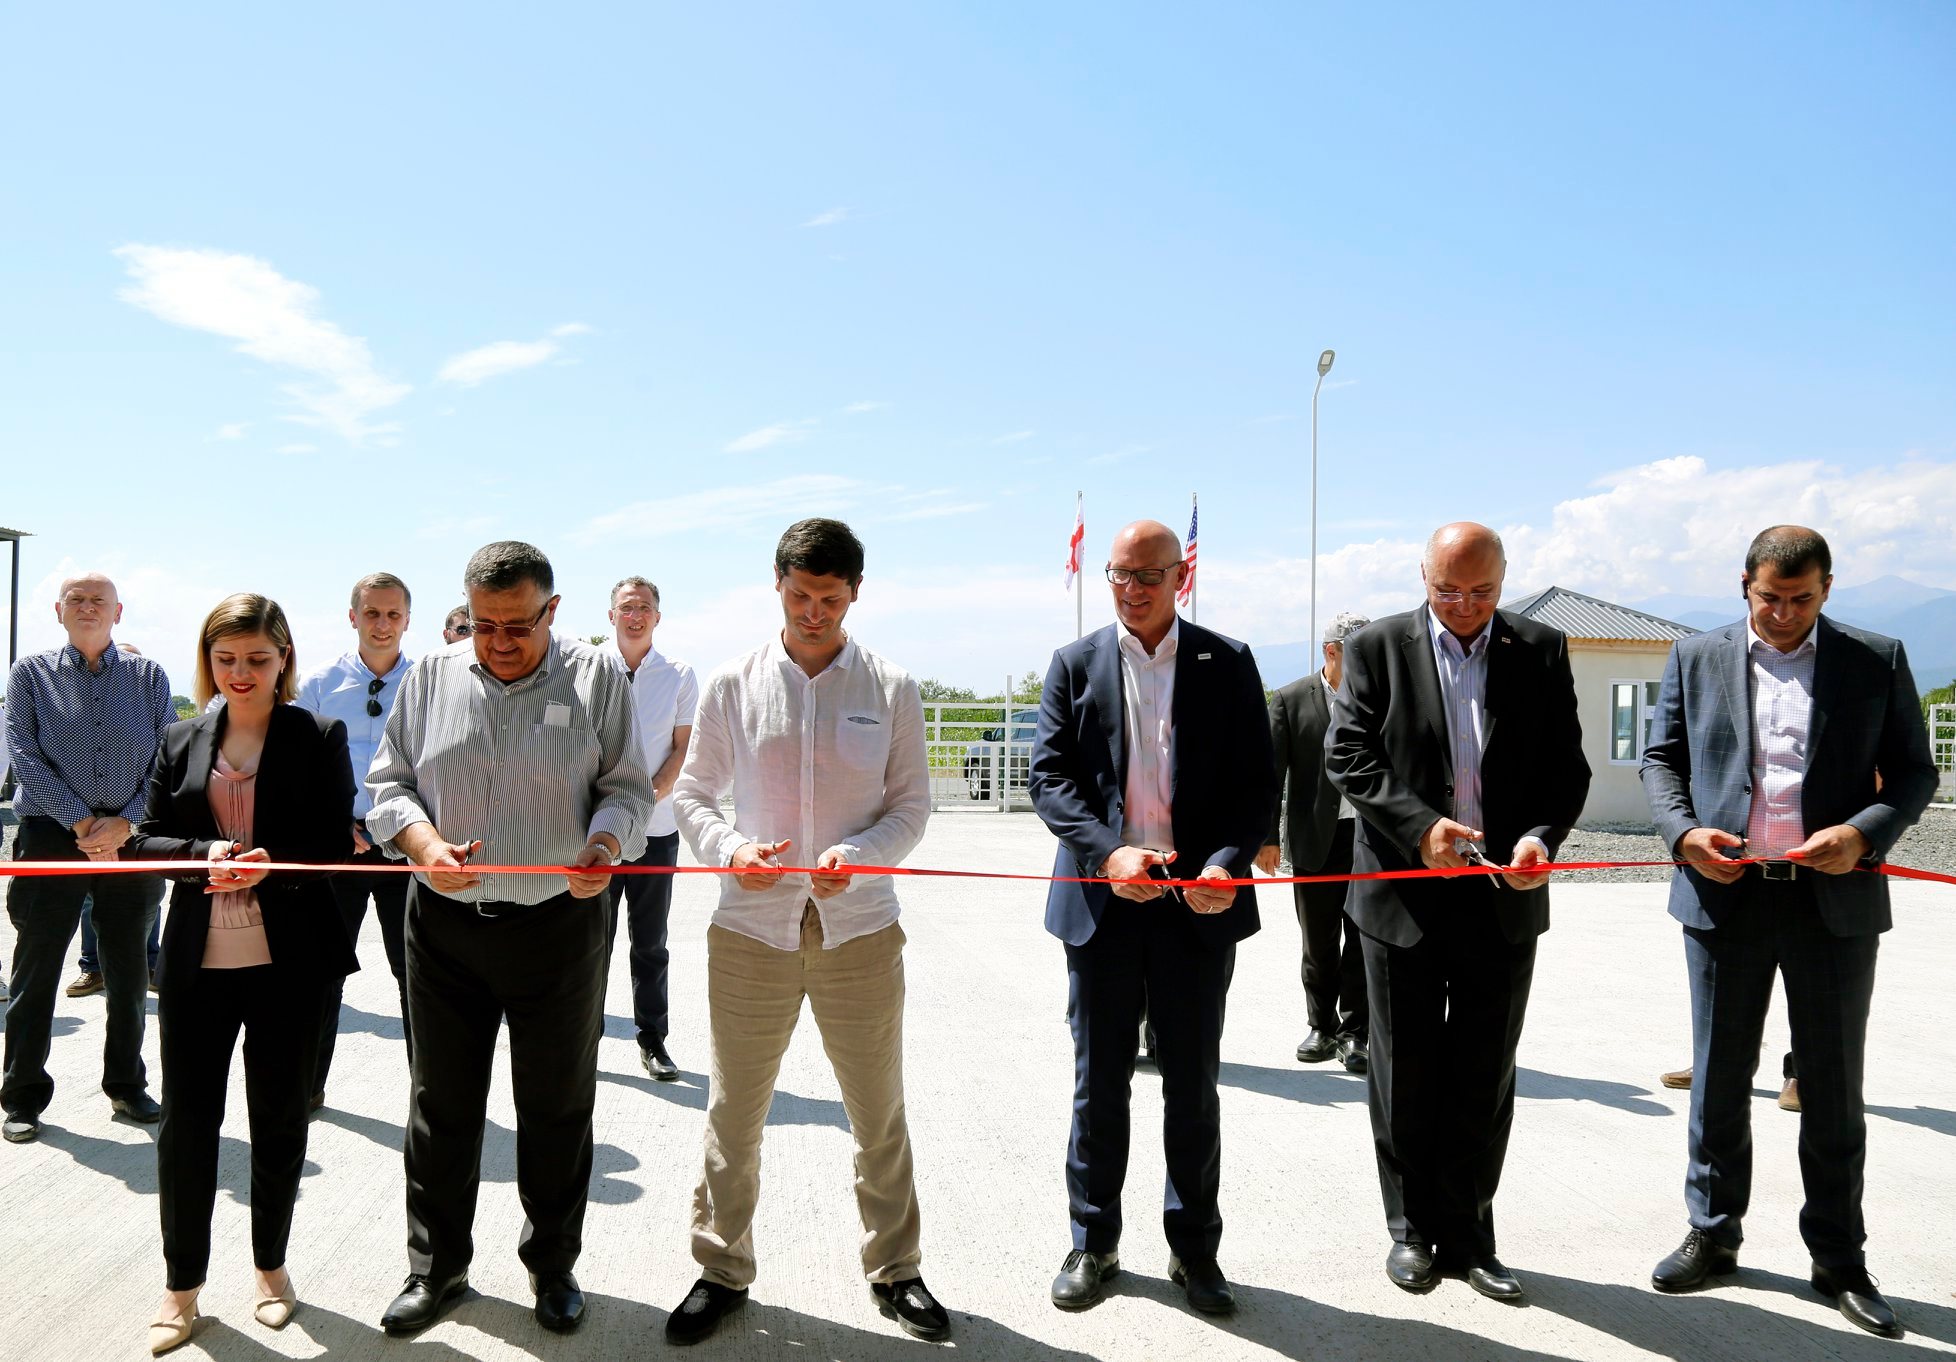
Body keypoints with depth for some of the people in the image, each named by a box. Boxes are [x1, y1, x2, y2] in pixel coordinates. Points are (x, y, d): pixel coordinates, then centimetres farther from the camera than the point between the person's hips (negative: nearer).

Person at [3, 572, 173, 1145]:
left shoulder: (149, 677, 7)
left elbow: (169, 761, 1)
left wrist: (124, 824, -12)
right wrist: (81, 822, -14)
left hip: (131, 838, 1)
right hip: (52, 835, -1)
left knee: (130, 970, 9)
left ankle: (127, 1085, 23)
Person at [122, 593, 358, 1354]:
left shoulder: (319, 738, -1)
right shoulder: (181, 743, 8)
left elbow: (337, 845, -4)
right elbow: (147, 841, 6)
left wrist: (271, 865, -22)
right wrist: (206, 854, -15)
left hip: (289, 962, -2)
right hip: (197, 961, 2)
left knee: (279, 1117, 11)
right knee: (186, 1119, 6)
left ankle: (271, 1265, 31)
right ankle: (182, 1284, 23)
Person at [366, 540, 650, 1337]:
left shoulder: (597, 678, -2)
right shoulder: (430, 679, 4)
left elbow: (626, 787, 0)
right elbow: (388, 784, 6)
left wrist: (605, 845, -21)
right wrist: (423, 844, -13)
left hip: (560, 923, -1)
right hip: (445, 923, 2)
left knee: (557, 1106, 11)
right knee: (442, 1104, 13)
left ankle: (552, 1264, 30)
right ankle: (437, 1268, 31)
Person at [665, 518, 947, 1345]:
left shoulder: (891, 689, 1)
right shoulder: (732, 685, 1)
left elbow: (911, 802, 2)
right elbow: (692, 794, 6)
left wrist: (861, 853, -16)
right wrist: (729, 848, -14)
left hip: (858, 927, 0)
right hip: (750, 926, 0)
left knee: (879, 1111, 12)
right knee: (734, 1111, 12)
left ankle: (895, 1269, 31)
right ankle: (722, 1269, 32)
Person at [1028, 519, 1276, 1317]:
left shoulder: (1227, 662, 3)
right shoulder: (1075, 664, 4)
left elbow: (1257, 780, 0)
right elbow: (1049, 776, -3)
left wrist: (1229, 862, -17)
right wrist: (1108, 854, -18)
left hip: (1199, 900, 0)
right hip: (1103, 899, 0)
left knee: (1193, 1085, 11)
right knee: (1099, 1082, 11)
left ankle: (1194, 1248, 27)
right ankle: (1093, 1243, 26)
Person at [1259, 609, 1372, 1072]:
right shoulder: (1291, 701, 0)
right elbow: (1271, 771, -1)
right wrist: (1267, 837, -5)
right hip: (1315, 838, -1)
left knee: (1362, 939, 2)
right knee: (1319, 943, 8)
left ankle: (1354, 1033, 13)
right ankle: (1322, 1028, 23)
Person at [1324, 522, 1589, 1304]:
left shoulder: (1541, 652, 3)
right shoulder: (1376, 649, -2)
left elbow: (1566, 765, 2)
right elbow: (1348, 756, -7)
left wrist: (1541, 835, -17)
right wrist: (1421, 826, -20)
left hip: (1503, 896, 2)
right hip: (1404, 894, -1)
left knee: (1484, 1078, 11)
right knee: (1405, 1074, 10)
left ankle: (1465, 1232, 26)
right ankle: (1412, 1229, 27)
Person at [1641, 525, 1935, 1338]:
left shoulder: (1877, 661, 4)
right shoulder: (1696, 659, 5)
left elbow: (1913, 772, 5)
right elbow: (1660, 760, 8)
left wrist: (1864, 833, -14)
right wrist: (1684, 831, -10)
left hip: (1835, 903, 0)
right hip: (1725, 897, 1)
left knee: (1834, 1089, 9)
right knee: (1718, 1081, 10)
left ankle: (1839, 1258, 24)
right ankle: (1713, 1235, 25)